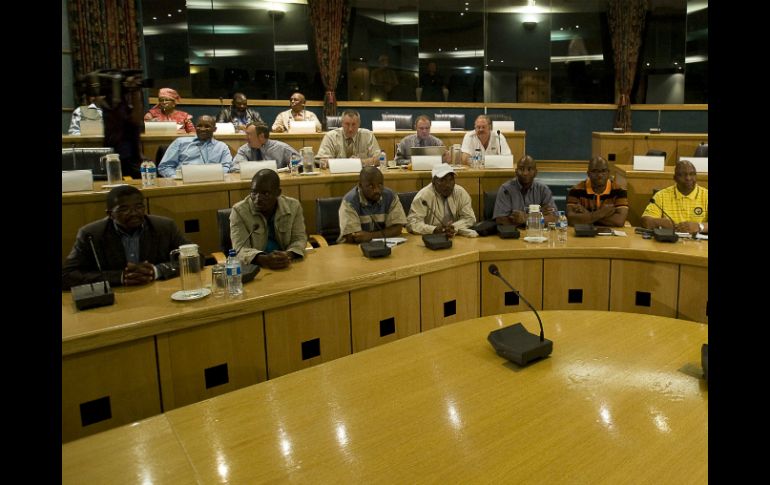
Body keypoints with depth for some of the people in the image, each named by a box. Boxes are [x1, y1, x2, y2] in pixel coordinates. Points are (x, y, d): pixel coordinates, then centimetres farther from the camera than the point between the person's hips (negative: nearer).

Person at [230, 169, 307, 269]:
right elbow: (240, 249, -14)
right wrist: (263, 260, -34)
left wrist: (289, 255, -22)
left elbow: (299, 239, 1)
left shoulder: (293, 206, 0)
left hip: (288, 267, 1)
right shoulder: (239, 211, -8)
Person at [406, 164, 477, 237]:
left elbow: (469, 218, 0)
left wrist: (454, 228, -20)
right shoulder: (423, 196, -11)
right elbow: (411, 223, -16)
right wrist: (434, 230, -31)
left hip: (457, 238, 3)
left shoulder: (461, 193, 0)